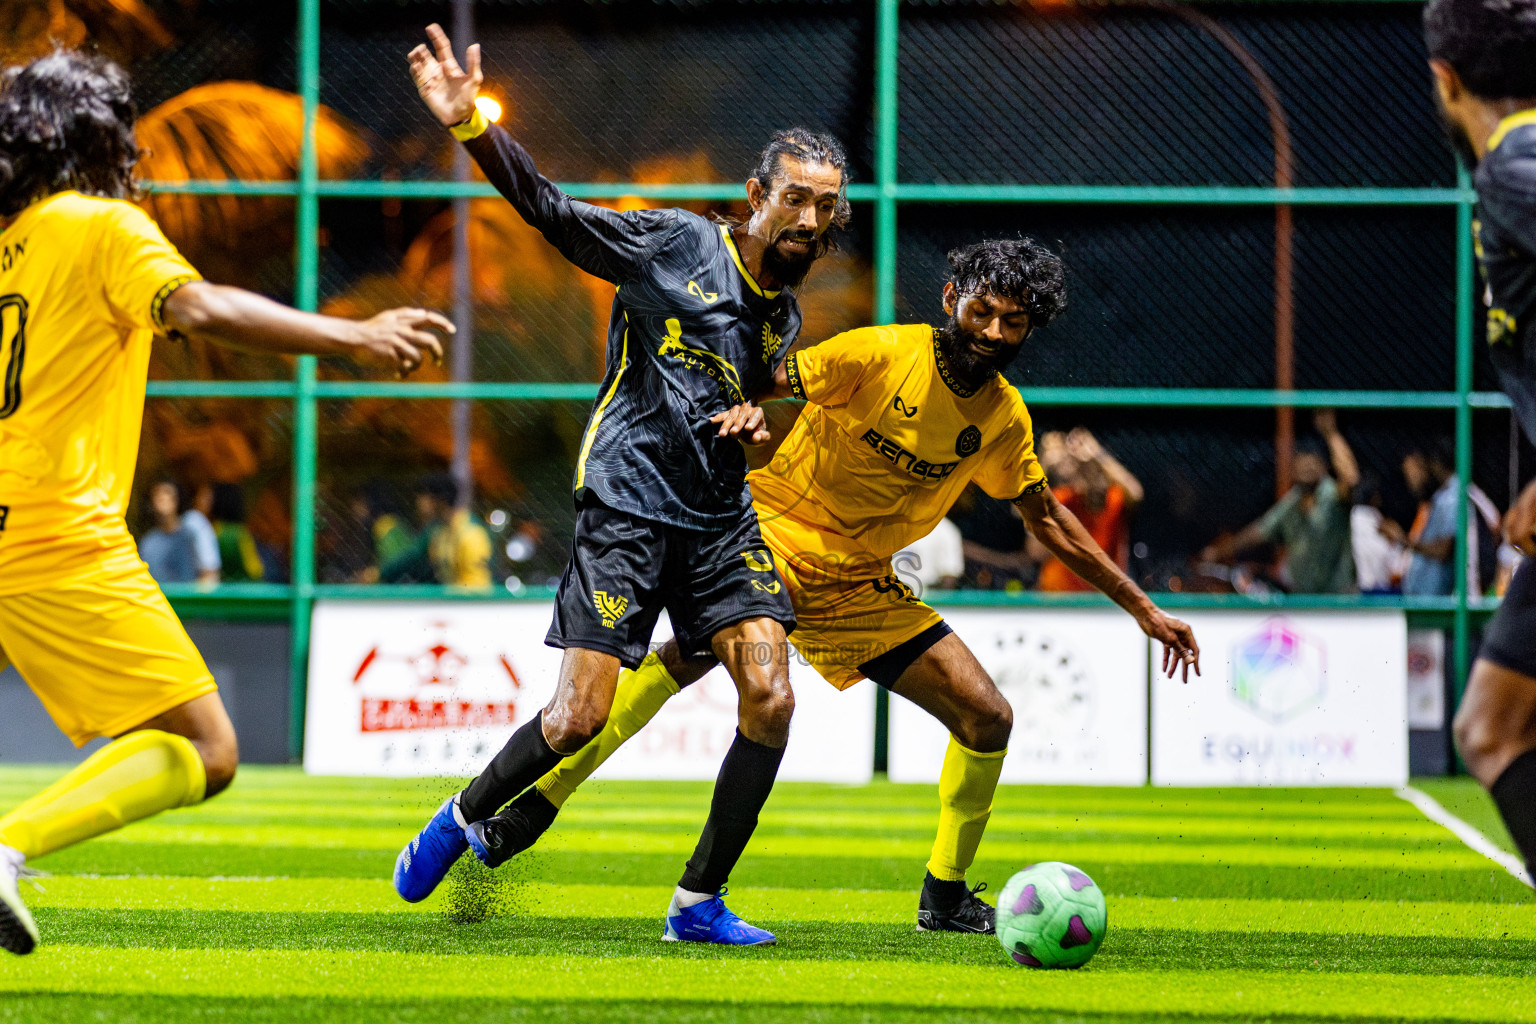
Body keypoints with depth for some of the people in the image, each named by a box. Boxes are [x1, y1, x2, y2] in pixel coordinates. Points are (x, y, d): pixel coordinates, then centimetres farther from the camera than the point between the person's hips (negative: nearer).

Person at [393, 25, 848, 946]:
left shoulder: (784, 316, 14)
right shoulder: (674, 244, -4)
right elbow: (552, 209, -9)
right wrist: (472, 125, -22)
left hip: (721, 522, 6)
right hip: (627, 506, -6)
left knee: (771, 698, -14)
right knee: (580, 718, -11)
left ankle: (699, 902, -3)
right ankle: (465, 818, 19)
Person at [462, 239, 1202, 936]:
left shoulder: (1003, 419, 5)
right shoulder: (883, 355, -12)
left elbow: (1047, 519, 18)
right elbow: (765, 379, -13)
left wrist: (1141, 607, 20)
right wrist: (746, 410, -38)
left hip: (862, 588, 6)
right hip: (777, 533, -6)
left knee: (987, 717, 0)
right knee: (697, 645, -34)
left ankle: (946, 896, 17)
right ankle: (536, 802, -32)